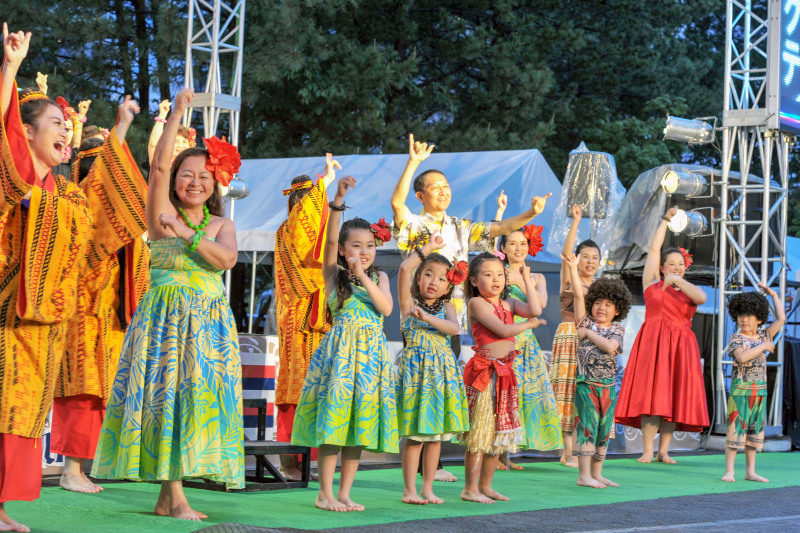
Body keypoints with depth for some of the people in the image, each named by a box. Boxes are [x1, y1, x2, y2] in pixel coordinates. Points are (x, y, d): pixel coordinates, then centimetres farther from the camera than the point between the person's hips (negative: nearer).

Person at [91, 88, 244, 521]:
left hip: (209, 319, 4)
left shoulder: (221, 224, 11)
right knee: (165, 392, -8)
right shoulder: (164, 214, 3)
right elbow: (159, 166, -10)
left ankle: (168, 493, 6)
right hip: (166, 313, -4)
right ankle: (176, 498, -9)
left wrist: (188, 236, -18)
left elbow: (227, 258, -8)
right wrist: (177, 114, -9)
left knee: (198, 392, 1)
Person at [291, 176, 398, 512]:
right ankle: (325, 494, -2)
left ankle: (344, 493, 11)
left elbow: (386, 308, -4)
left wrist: (363, 277, -12)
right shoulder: (333, 273, 3)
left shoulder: (379, 277, 12)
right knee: (334, 418, -7)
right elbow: (331, 239, -12)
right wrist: (338, 202, -23)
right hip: (339, 349, -4)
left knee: (360, 422, 4)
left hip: (371, 353, 4)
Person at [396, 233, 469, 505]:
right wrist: (428, 249, 0)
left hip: (442, 369, 3)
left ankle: (428, 487, 14)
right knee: (414, 434, -4)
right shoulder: (409, 302, 3)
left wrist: (427, 317, -20)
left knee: (436, 433, 6)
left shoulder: (446, 307, 11)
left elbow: (454, 328, -9)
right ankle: (410, 489, 3)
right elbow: (404, 268, -10)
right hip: (415, 367, -3)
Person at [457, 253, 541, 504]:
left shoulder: (510, 303, 12)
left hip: (505, 372, 7)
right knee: (479, 432, -6)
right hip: (483, 370, -7)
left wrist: (527, 279, 2)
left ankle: (486, 485, 19)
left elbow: (535, 310, -7)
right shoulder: (476, 302, -7)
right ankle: (470, 489, 0)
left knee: (498, 432, 10)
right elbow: (502, 330, -16)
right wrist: (530, 324, -1)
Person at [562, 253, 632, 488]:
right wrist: (573, 268, -15)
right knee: (587, 426, -7)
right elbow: (579, 295, -8)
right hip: (586, 383, -4)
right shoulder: (586, 322, 2)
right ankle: (584, 475, -6)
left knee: (604, 429, 8)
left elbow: (610, 346, -14)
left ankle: (596, 473, 17)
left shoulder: (617, 329, 5)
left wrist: (589, 333, -11)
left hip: (608, 385, 4)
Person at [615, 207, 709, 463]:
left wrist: (677, 280, -13)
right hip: (653, 343, -2)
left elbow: (702, 298, -10)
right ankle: (647, 450, -8)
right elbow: (653, 250, 10)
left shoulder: (689, 291, 14)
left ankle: (663, 451, 5)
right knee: (651, 394, -9)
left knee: (674, 398, 0)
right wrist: (666, 220, 12)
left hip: (680, 346, 2)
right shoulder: (653, 284, 10)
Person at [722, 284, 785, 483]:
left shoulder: (763, 336, 11)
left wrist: (774, 295, 13)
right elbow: (741, 357, -22)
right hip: (740, 390, -5)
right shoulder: (736, 338, -4)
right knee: (735, 429, -6)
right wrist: (763, 346, -16)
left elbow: (781, 319, 10)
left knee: (755, 431, 8)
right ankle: (729, 471, -3)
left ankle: (750, 472, 14)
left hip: (760, 391, 5)